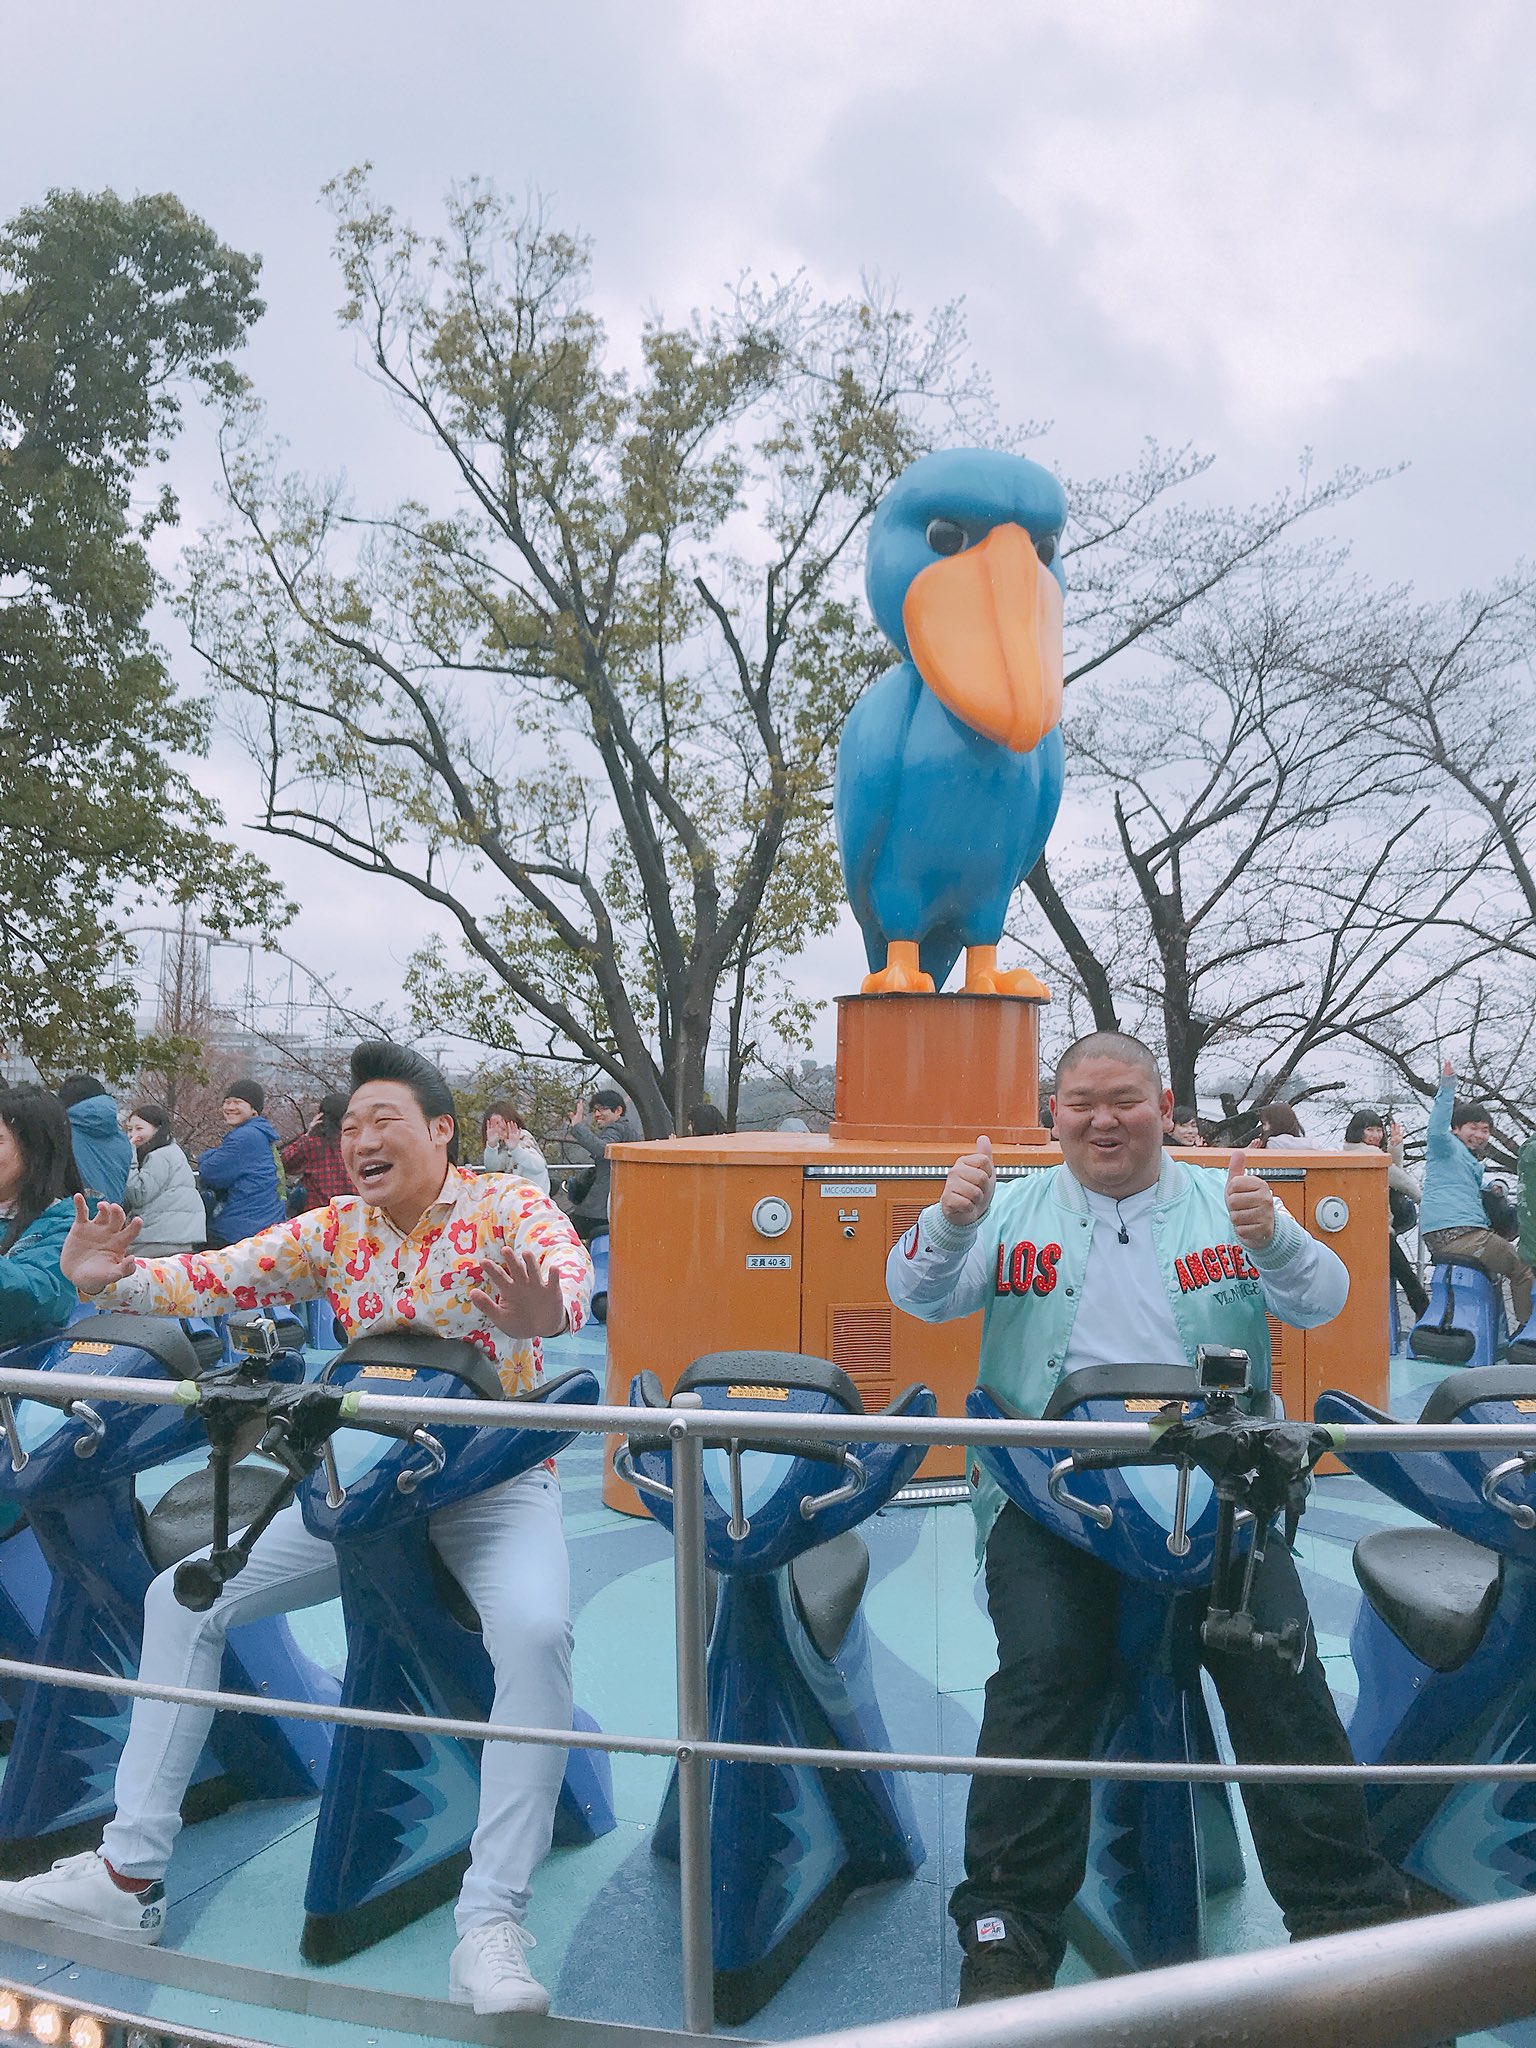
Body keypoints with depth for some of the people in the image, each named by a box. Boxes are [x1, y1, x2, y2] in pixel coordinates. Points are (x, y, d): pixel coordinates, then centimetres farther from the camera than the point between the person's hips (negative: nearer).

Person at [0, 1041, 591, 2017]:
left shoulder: (507, 1207, -12)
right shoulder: (336, 1229, 5)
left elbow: (565, 1263, -33)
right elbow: (224, 1276, -3)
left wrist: (545, 1309, -57)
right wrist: (115, 1281, -22)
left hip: (499, 1489, -5)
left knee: (537, 1632, -35)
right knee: (182, 1595, 1)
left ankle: (493, 1930, -26)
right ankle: (130, 1875, 13)